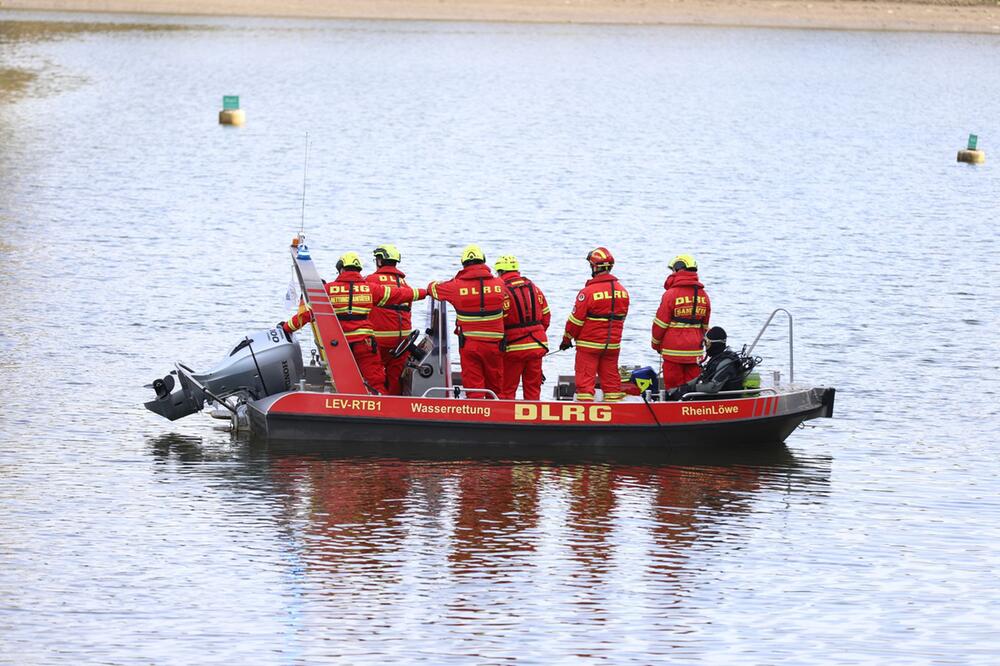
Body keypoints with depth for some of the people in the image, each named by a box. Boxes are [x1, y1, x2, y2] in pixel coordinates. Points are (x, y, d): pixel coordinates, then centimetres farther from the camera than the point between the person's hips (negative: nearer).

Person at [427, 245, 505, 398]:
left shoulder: (457, 286, -7)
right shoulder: (498, 284, -2)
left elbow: (433, 288, 9)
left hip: (469, 344, -1)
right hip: (494, 343, 1)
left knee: (473, 387, 2)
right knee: (495, 387, 13)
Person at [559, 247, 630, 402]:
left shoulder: (588, 292, -16)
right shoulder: (622, 291, 2)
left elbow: (576, 319, -11)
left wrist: (567, 338, 2)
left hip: (589, 343, -5)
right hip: (612, 345, 5)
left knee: (585, 378, -1)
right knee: (610, 377, 12)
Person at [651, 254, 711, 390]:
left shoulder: (671, 294, -11)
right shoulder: (703, 296, 6)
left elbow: (660, 324, -7)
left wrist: (656, 343, 7)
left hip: (673, 350, -5)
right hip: (695, 351, 5)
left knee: (673, 386, 0)